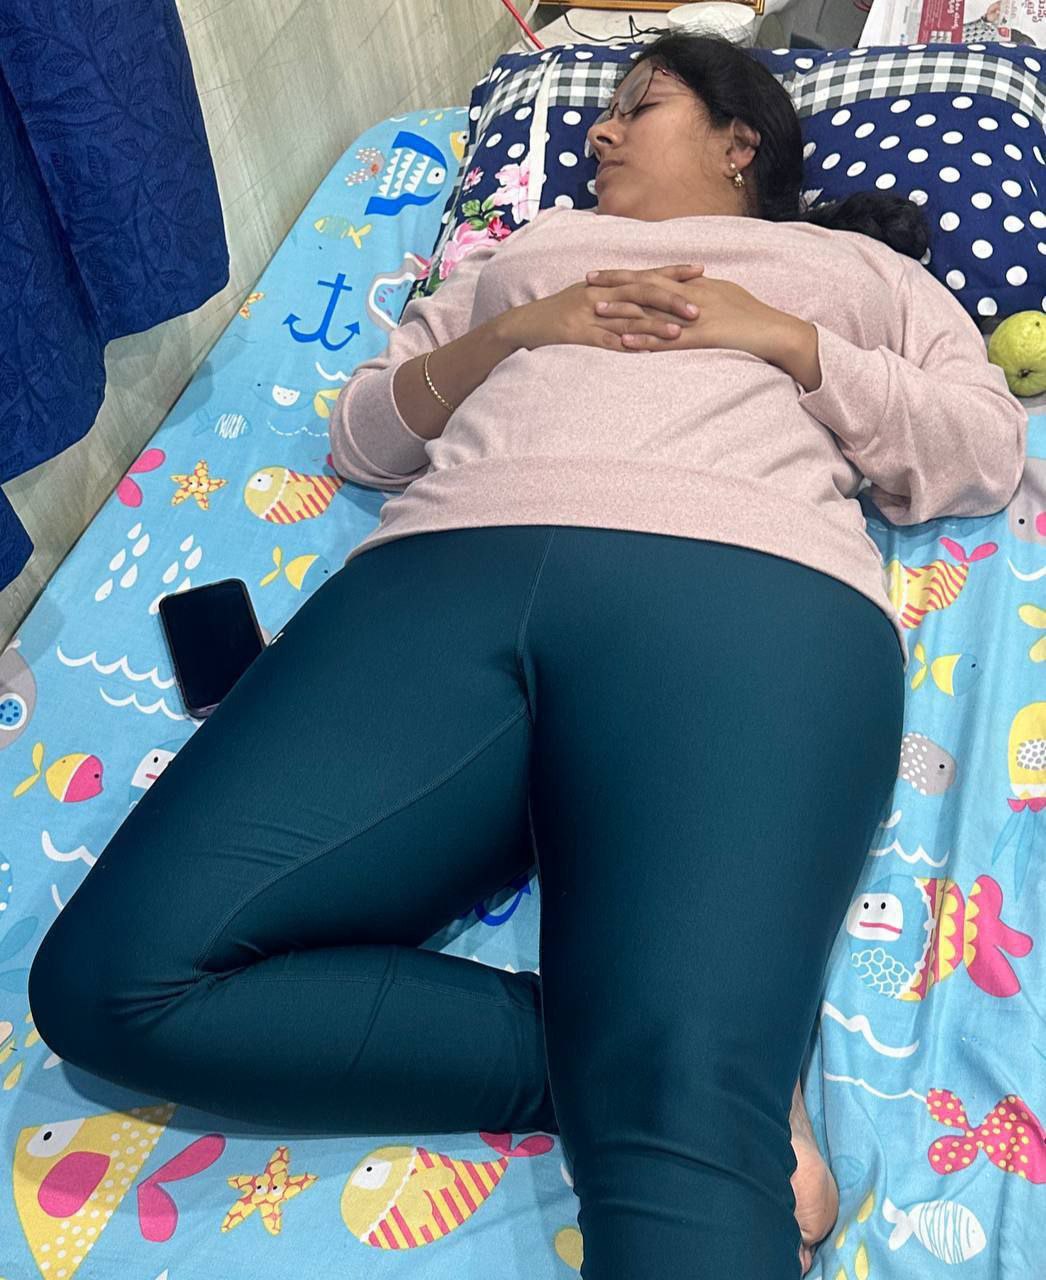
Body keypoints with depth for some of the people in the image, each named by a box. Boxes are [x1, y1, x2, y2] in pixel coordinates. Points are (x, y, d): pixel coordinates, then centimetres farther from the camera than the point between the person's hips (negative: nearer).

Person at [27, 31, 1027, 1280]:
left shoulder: (853, 263, 34)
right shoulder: (525, 247, 39)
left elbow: (988, 451, 19)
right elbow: (361, 435, 29)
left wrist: (783, 338, 8)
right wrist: (515, 332, 12)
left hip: (744, 580, -3)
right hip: (449, 565, 4)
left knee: (686, 1106, -35)